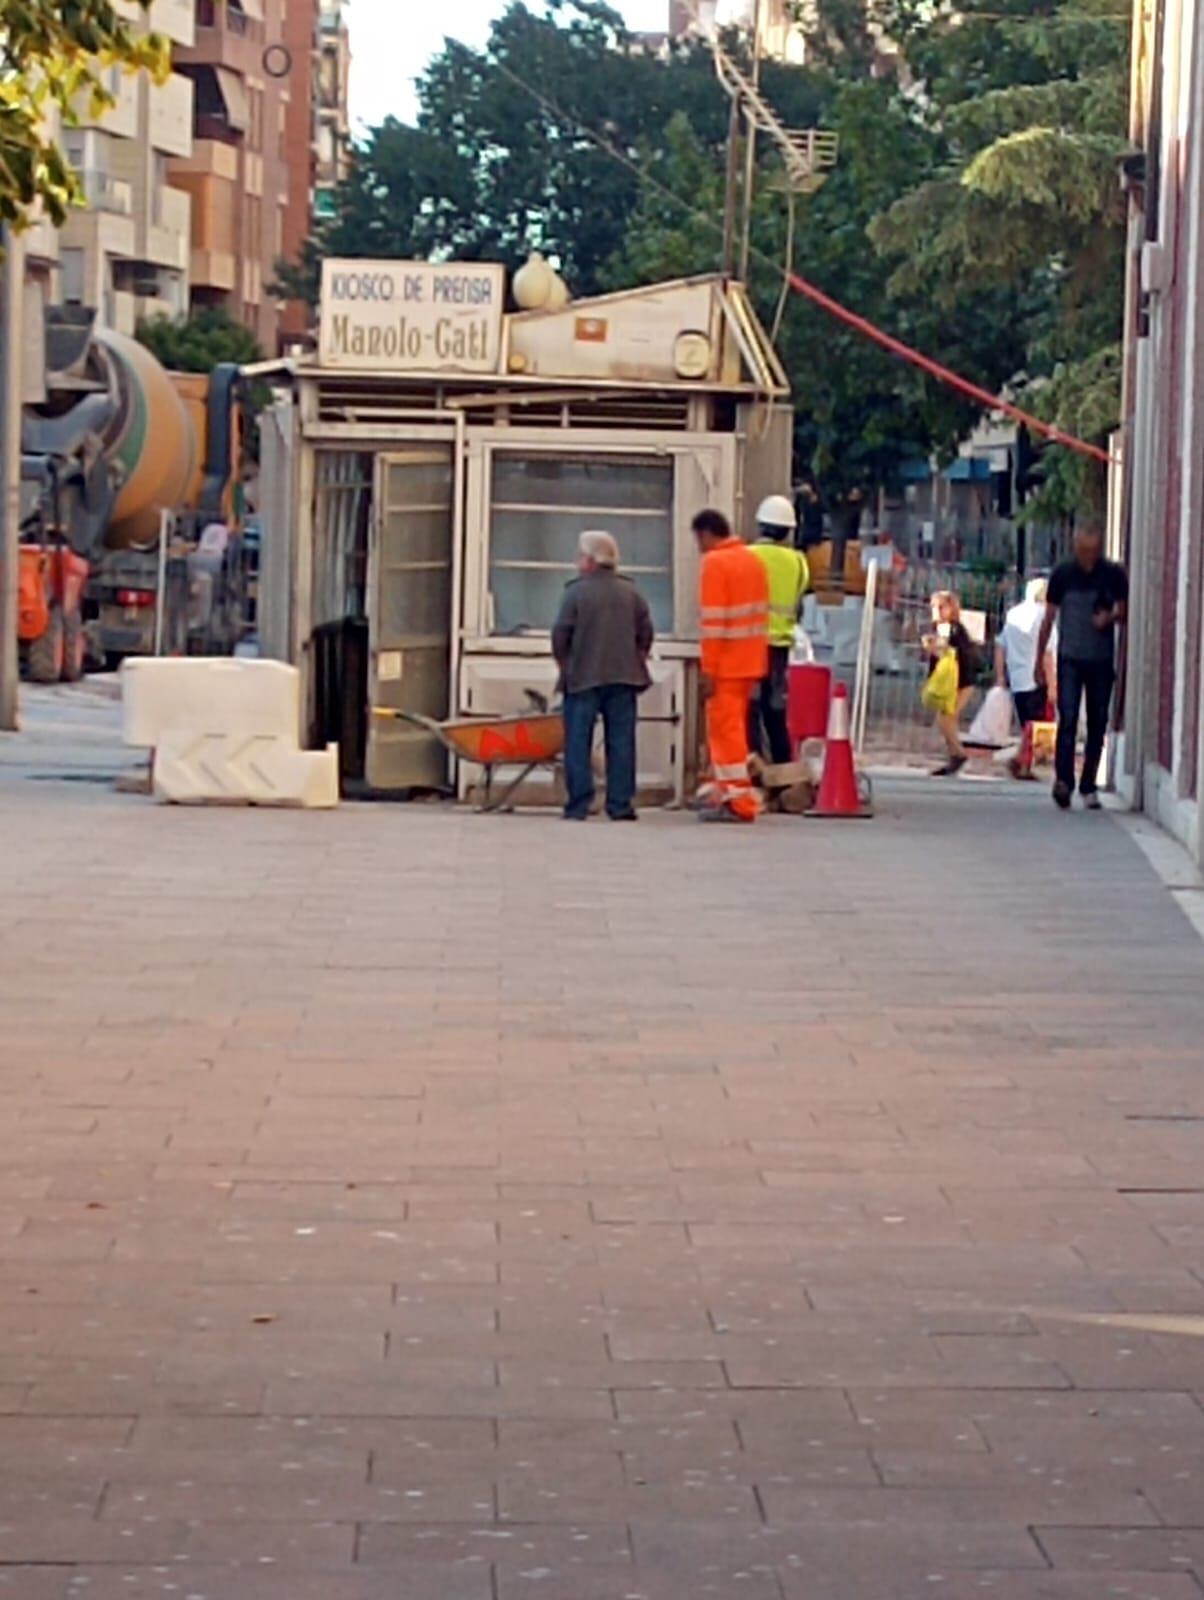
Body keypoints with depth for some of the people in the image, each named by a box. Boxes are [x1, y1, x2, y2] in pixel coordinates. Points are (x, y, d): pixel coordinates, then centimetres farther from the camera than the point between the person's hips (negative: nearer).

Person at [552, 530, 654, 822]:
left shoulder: (576, 592, -7)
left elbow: (561, 633, -7)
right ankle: (620, 805, 3)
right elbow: (646, 631, 5)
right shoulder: (631, 592, 5)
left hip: (583, 677, -3)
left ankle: (578, 806, -3)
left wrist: (563, 663, 8)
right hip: (623, 677, 3)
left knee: (578, 743, 1)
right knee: (621, 743, 6)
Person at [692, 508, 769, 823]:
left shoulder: (715, 562, -11)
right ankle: (725, 793, 22)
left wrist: (707, 669, -15)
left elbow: (713, 621, -16)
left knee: (725, 729, -4)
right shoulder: (753, 560, 13)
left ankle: (738, 802, -6)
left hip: (726, 663, -8)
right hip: (751, 661, 8)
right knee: (732, 728, 16)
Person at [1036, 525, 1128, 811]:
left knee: (1097, 723, 6)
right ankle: (1063, 780, -18)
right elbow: (1049, 618, 6)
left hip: (1102, 661, 1)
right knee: (1067, 718, -14)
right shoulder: (1062, 574, -1)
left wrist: (1109, 617, -14)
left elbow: (1123, 610, 10)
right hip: (1070, 659, -1)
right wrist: (1039, 661, 6)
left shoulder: (1114, 575, -1)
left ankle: (1089, 786, 15)